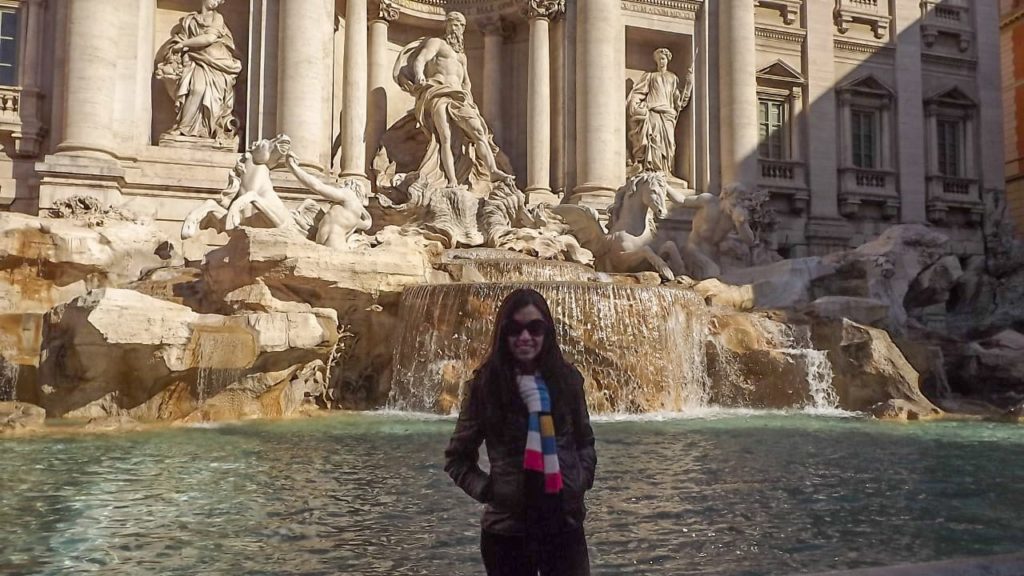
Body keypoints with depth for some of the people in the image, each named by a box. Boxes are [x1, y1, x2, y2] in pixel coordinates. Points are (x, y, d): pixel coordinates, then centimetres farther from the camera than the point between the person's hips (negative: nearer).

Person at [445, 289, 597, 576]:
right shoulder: (485, 385, -5)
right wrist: (487, 490, -8)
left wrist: (582, 480, -1)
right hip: (507, 529, -1)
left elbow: (585, 442, 14)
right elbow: (456, 457, 4)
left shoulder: (566, 378, 1)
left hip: (565, 524, 2)